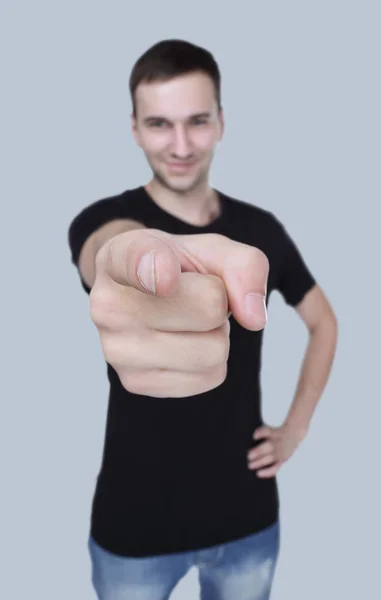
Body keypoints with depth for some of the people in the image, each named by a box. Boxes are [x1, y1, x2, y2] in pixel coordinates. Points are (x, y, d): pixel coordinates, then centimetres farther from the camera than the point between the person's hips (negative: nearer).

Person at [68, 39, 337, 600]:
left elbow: (324, 321, 12)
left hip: (248, 516, 3)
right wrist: (146, 258, -61)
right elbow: (112, 251, -38)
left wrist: (297, 426, 2)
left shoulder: (261, 228, -2)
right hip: (135, 524, -2)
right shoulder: (104, 218, -13)